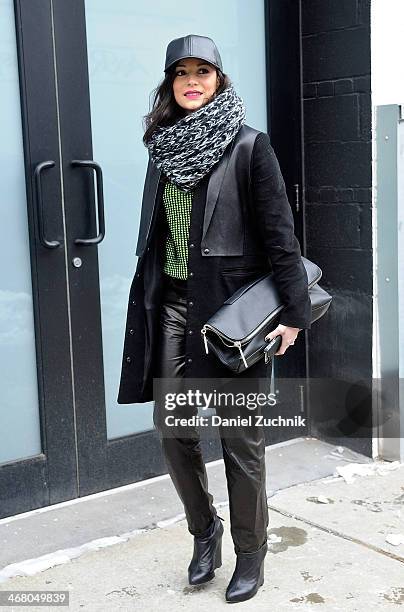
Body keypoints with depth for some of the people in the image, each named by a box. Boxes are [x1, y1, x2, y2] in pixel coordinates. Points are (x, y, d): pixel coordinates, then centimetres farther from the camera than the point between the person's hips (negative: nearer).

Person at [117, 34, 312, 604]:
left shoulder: (249, 145, -7)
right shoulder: (164, 146, 9)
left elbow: (279, 234, -10)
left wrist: (294, 311, -13)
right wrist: (149, 301, 15)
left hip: (231, 306, -5)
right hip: (173, 305, 5)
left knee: (240, 438, 3)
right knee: (171, 426, 9)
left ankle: (250, 553, 22)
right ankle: (205, 532, 32)